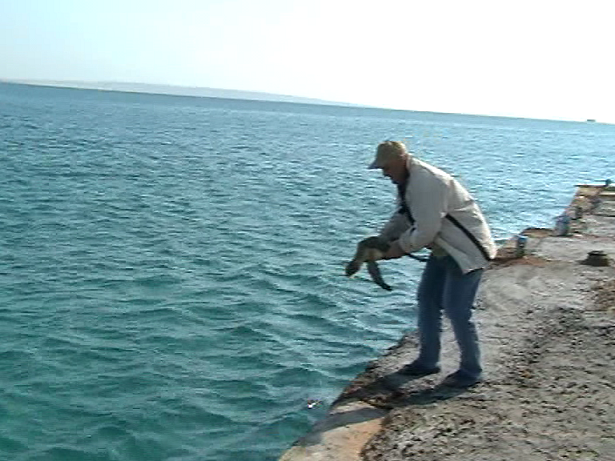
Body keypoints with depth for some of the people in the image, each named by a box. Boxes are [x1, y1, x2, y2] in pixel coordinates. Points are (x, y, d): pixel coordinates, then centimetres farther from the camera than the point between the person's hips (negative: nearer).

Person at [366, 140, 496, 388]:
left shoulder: (427, 182, -28)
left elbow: (426, 231, -29)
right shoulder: (407, 181, 5)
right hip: (445, 249, 11)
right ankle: (427, 361, 25)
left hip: (467, 250, -11)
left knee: (456, 310, -9)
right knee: (427, 300, 13)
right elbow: (401, 217, 12)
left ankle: (471, 370, 8)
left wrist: (400, 247, -15)